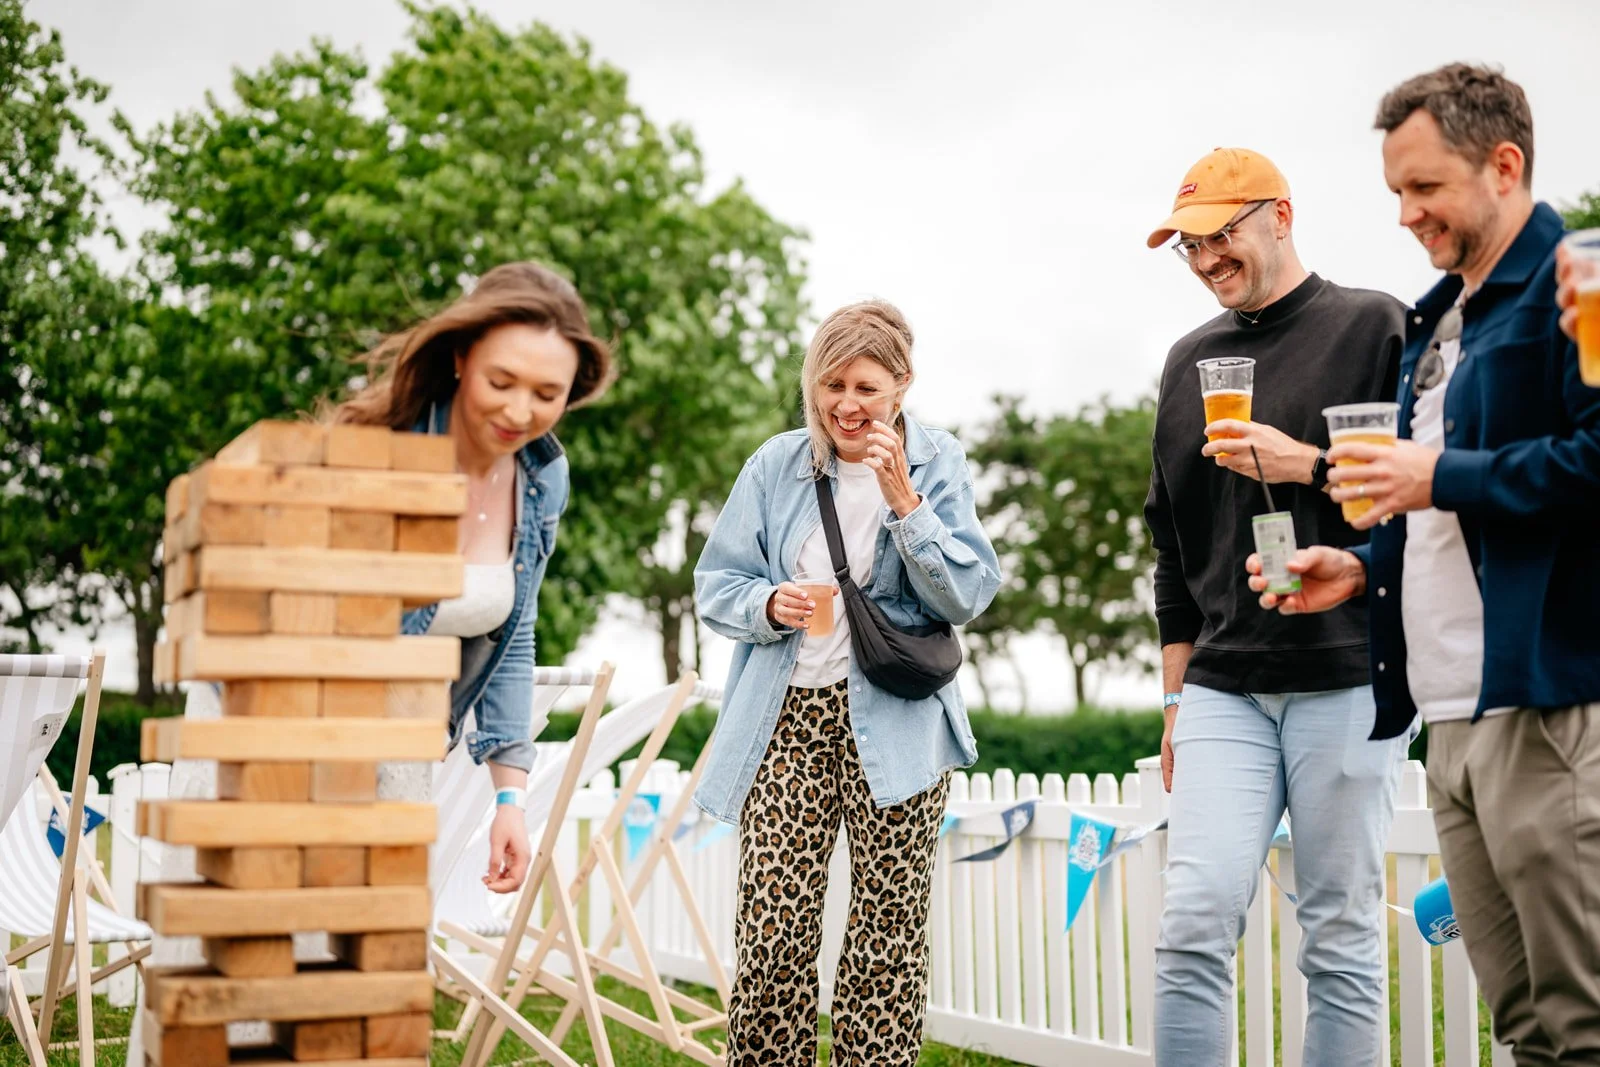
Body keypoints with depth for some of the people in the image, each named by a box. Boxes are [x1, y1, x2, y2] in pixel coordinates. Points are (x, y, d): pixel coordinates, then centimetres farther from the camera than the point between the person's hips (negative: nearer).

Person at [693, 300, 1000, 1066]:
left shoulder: (936, 462, 4)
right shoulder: (776, 464, 7)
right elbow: (716, 585, 8)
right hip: (787, 719, 1)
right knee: (772, 925, -6)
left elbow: (966, 598, -4)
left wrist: (903, 501, -14)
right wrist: (769, 605, -13)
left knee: (889, 929, 2)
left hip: (894, 723, -1)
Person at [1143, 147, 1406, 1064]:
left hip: (1348, 679, -4)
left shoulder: (1375, 327, 3)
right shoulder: (1192, 361, 18)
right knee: (1195, 923, -7)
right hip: (1225, 688, 4)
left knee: (1341, 937, 0)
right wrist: (1176, 692, 18)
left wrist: (1310, 467, -14)